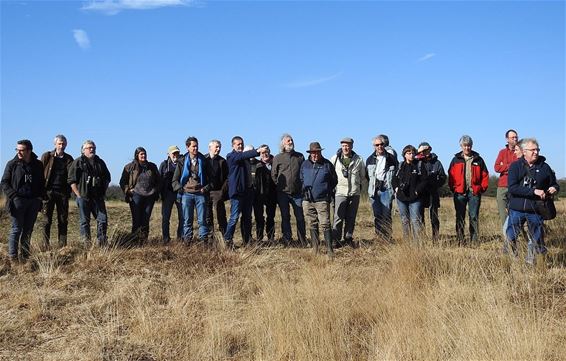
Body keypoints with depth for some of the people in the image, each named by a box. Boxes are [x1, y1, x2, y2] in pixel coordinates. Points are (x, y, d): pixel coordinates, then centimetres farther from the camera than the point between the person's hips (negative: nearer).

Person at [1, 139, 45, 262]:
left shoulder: (38, 165, 9)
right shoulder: (12, 164, 1)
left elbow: (42, 183, 20)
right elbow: (4, 182, 2)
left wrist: (41, 196, 6)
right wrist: (13, 195, -11)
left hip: (34, 201, 3)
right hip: (18, 201, -3)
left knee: (28, 230, 7)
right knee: (16, 229, -5)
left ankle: (24, 256, 14)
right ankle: (12, 256, -1)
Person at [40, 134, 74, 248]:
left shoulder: (69, 159, 10)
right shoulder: (47, 156, 3)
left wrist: (69, 191, 2)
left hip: (63, 192, 2)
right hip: (49, 191, -2)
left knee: (63, 220, 5)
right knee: (47, 220, 0)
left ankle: (63, 246, 11)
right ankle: (46, 246, 5)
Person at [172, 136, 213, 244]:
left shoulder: (203, 161, 8)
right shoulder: (182, 161, 8)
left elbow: (210, 178, 11)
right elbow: (175, 180, 10)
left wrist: (206, 188, -2)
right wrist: (181, 189, -3)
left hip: (200, 194, 0)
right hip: (187, 194, 0)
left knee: (202, 220, -1)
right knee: (187, 220, 2)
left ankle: (204, 241, 2)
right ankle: (187, 241, 7)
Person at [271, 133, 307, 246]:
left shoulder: (300, 156, 10)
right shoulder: (278, 158, 4)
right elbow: (273, 175, 6)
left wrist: (302, 186, 6)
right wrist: (280, 185, 0)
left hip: (297, 192, 1)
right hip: (283, 193, -1)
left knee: (300, 217, 2)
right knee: (285, 217, 5)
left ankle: (303, 240, 11)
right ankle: (286, 240, 12)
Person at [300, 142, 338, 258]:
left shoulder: (327, 164, 2)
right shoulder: (305, 164, 11)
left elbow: (334, 181, 10)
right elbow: (301, 180, 23)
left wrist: (326, 191, 2)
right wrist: (304, 190, 9)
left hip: (322, 200, -4)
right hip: (307, 200, 4)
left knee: (325, 224, -10)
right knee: (312, 225, 9)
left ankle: (330, 250, -7)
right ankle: (315, 249, 16)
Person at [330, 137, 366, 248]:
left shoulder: (358, 160, 7)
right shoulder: (335, 159, 3)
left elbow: (363, 176, 18)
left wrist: (357, 184, 11)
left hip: (354, 193, 2)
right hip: (340, 192, -2)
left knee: (351, 217, 8)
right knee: (338, 217, -9)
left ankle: (348, 237, 20)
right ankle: (336, 239, -3)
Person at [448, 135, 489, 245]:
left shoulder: (478, 159, 10)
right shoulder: (456, 160, 9)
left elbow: (485, 175, 10)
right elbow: (451, 176, 6)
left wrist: (482, 188, 1)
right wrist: (453, 188, -3)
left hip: (474, 192, 0)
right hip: (460, 193, 0)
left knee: (474, 217, 0)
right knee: (460, 217, 2)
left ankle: (474, 241, 3)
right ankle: (460, 241, 6)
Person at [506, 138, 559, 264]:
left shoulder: (544, 167, 5)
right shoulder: (515, 166, -2)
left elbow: (554, 184, 19)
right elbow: (512, 188, -15)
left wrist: (554, 188, -7)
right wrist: (534, 191, -22)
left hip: (535, 211, 2)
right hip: (516, 210, -2)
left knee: (537, 240, 9)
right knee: (510, 239, 3)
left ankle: (531, 262, 27)